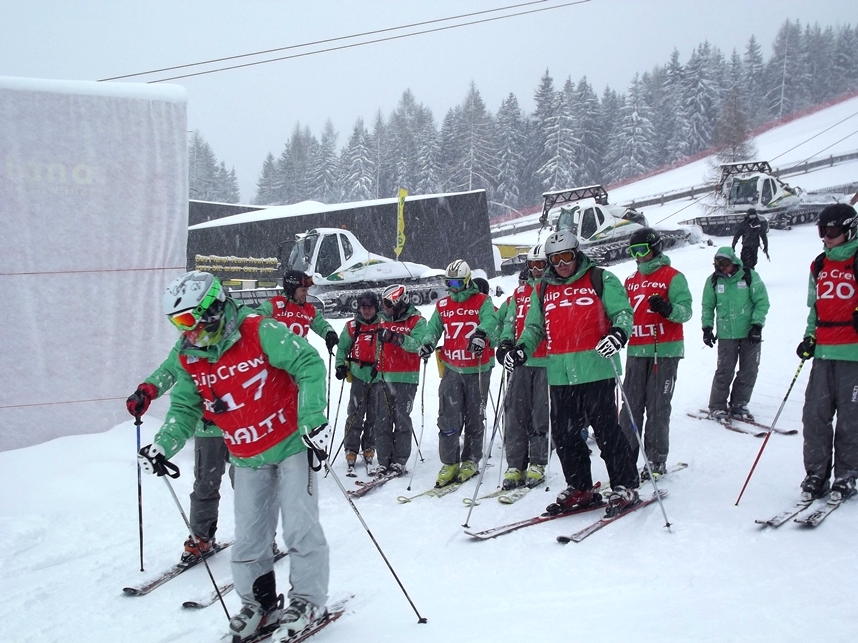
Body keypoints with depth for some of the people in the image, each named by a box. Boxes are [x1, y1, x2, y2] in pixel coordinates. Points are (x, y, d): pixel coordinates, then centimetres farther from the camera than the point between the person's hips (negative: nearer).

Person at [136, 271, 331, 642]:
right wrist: (163, 445, -11)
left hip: (291, 443, -5)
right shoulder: (190, 360, 1)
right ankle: (258, 603, 25)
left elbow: (309, 365, -20)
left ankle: (307, 601, 15)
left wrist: (313, 420, -26)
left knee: (300, 527, -3)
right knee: (248, 537, 7)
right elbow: (184, 410, 7)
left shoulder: (259, 332, -17)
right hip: (247, 458, 5)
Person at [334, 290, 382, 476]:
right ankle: (351, 453, 2)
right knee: (355, 416, -4)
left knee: (374, 416, 6)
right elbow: (342, 348, 12)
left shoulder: (383, 326, 4)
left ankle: (369, 451, 17)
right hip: (358, 376, -1)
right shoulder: (351, 327, 5)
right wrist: (340, 366, -1)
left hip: (378, 377, 1)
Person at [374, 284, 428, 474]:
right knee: (382, 420, 1)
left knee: (402, 419, -4)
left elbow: (415, 344, -16)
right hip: (384, 378, 5)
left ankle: (400, 461, 2)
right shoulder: (384, 321, 15)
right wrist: (376, 368, 11)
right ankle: (384, 461, 5)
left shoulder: (417, 321, 0)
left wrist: (394, 337, -28)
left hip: (406, 378, -4)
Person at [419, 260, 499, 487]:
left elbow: (490, 320, -20)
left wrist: (481, 333, -42)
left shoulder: (482, 301, -2)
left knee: (474, 418, 8)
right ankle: (449, 463, 8)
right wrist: (428, 342, -16)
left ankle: (470, 461, 21)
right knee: (448, 419, -2)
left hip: (477, 370, -3)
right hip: (452, 369, 3)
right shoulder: (442, 305, 11)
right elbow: (433, 327, 7)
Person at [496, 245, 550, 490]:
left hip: (547, 361, -4)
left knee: (541, 415, -1)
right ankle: (515, 465, 5)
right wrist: (505, 342, 3)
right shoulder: (520, 292, 18)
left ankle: (537, 464, 8)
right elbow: (510, 321, 20)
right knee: (515, 413, 0)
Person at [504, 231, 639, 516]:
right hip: (559, 373, 5)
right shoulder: (543, 290, 17)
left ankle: (625, 487, 10)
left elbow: (623, 312, 0)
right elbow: (534, 327, 21)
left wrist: (618, 333, -21)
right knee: (563, 433, 7)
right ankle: (580, 489, 21)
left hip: (595, 368, -5)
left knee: (606, 429, -3)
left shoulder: (600, 280, 4)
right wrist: (521, 349, 2)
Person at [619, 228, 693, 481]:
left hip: (664, 351, -5)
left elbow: (685, 310, -11)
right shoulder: (631, 281, 17)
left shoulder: (672, 277, -2)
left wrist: (668, 308, -30)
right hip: (636, 352, 5)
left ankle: (657, 461, 6)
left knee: (657, 407, -3)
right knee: (631, 406, 3)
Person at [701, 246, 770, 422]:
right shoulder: (713, 280, 2)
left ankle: (739, 404, 19)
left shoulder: (750, 276, -4)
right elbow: (708, 306, 11)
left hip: (750, 333, 0)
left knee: (749, 370, 4)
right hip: (726, 334, 0)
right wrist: (707, 327, 2)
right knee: (724, 370, -3)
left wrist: (757, 324, -8)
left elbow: (762, 301, -1)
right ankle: (717, 407, 9)